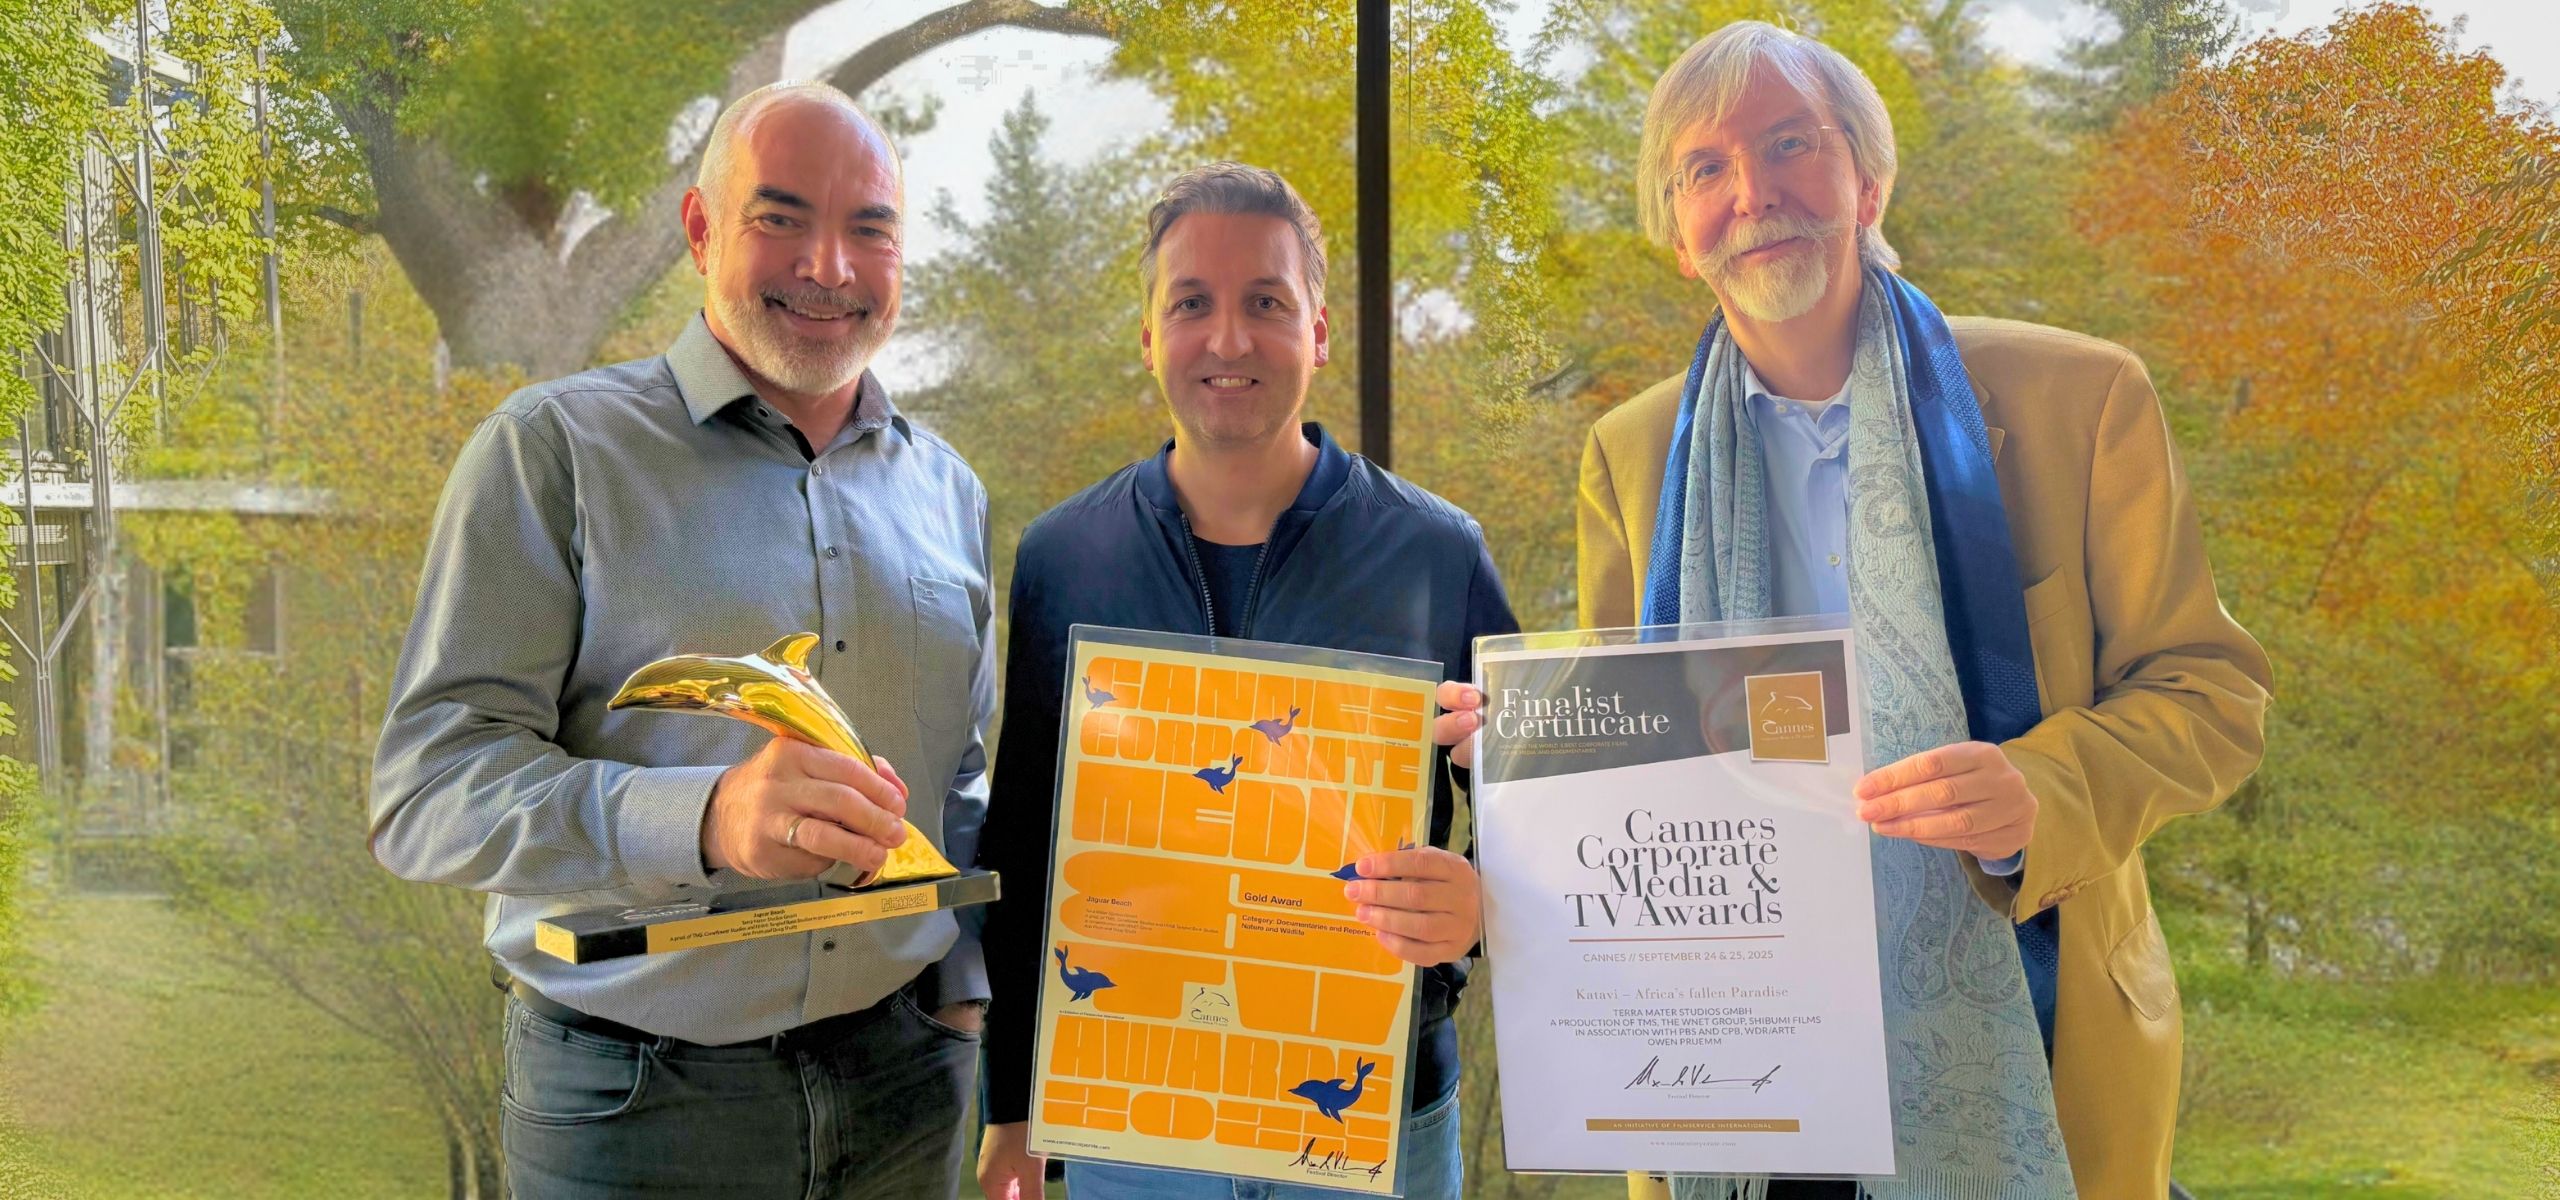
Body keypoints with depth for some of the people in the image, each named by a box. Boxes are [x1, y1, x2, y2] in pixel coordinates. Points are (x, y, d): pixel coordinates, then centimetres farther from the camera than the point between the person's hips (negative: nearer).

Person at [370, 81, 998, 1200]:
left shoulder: (947, 489, 10)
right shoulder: (557, 447, -6)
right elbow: (428, 784, -14)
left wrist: (966, 998, 5)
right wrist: (706, 818, -29)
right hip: (629, 1100, -4)